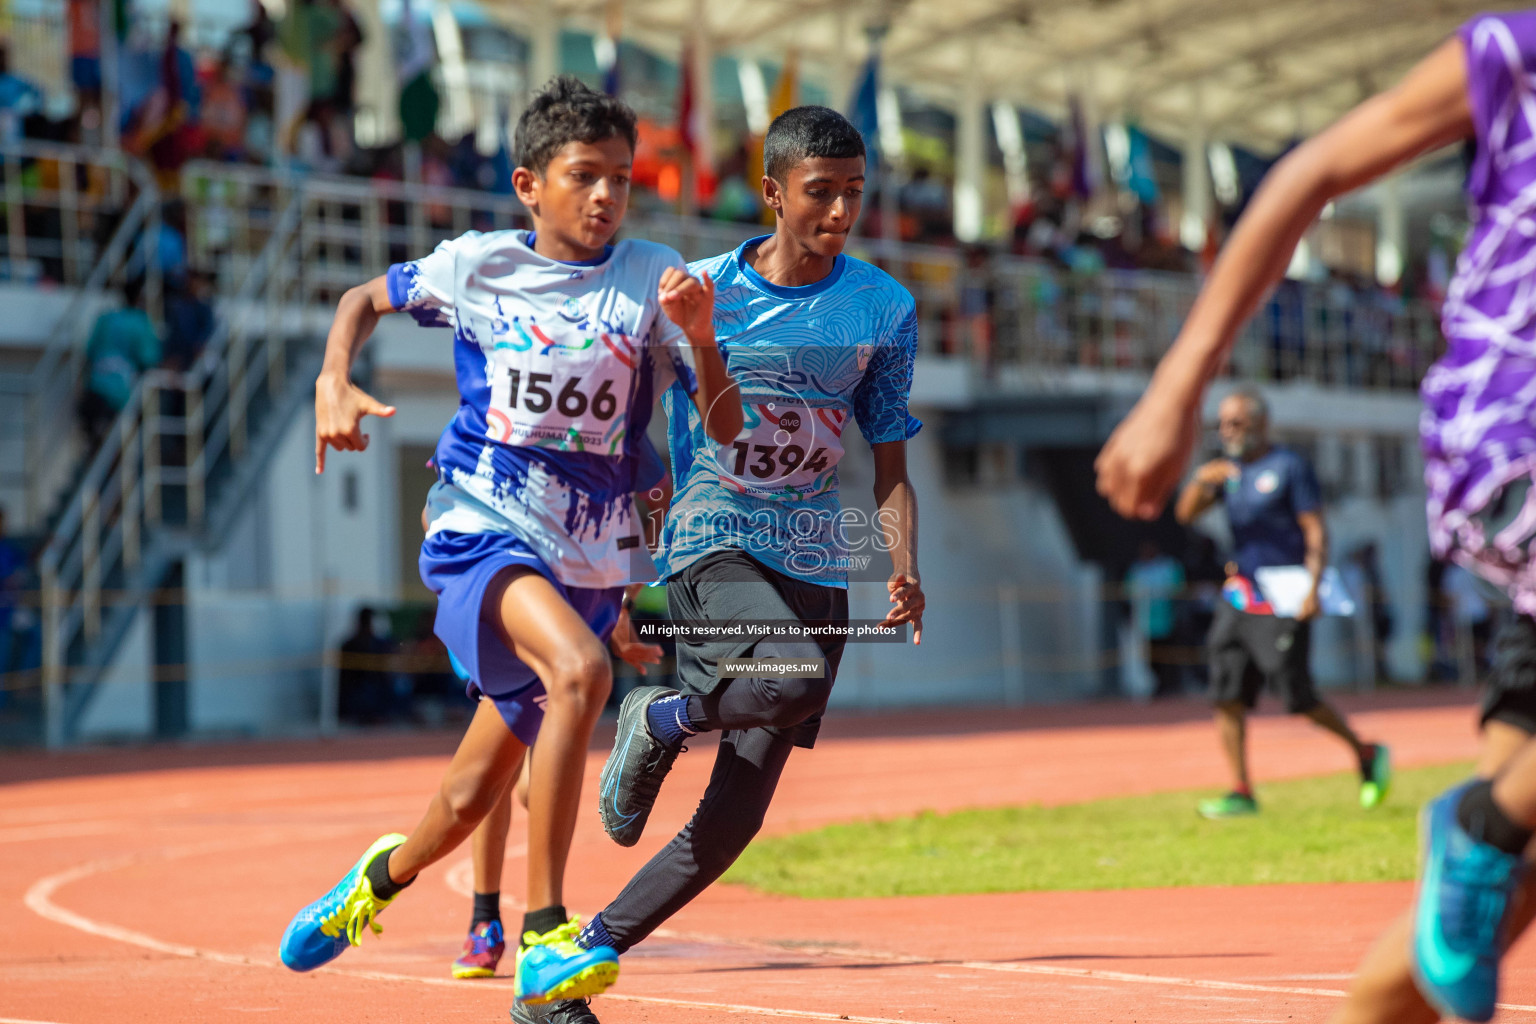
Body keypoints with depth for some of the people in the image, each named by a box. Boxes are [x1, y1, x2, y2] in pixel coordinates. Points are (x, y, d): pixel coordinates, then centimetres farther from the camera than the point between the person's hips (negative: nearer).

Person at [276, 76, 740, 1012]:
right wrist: (334, 385, 0)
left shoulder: (652, 278, -2)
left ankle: (383, 875, 50)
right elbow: (364, 300, 18)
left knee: (474, 797, 15)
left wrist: (700, 335, -24)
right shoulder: (475, 267, -1)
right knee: (580, 670, -34)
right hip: (481, 534, -3)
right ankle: (542, 936, -30)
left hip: (590, 562, 3)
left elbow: (725, 425, -7)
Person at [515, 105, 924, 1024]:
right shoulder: (696, 290, 1)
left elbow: (891, 466, 9)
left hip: (816, 567, 3)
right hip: (713, 544, -3)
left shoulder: (885, 310, 7)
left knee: (735, 817, -3)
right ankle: (660, 721, -4)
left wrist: (905, 569, -6)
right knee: (793, 680, -36)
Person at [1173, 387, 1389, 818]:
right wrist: (1201, 480, -13)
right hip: (1238, 598, 7)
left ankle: (1367, 754, 12)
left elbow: (1316, 532, -8)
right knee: (1227, 697, -2)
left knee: (1298, 696, -8)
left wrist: (1313, 588, -20)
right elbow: (1186, 513, 8)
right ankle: (1241, 793, 1)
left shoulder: (1289, 467, -4)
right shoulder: (1229, 471, 15)